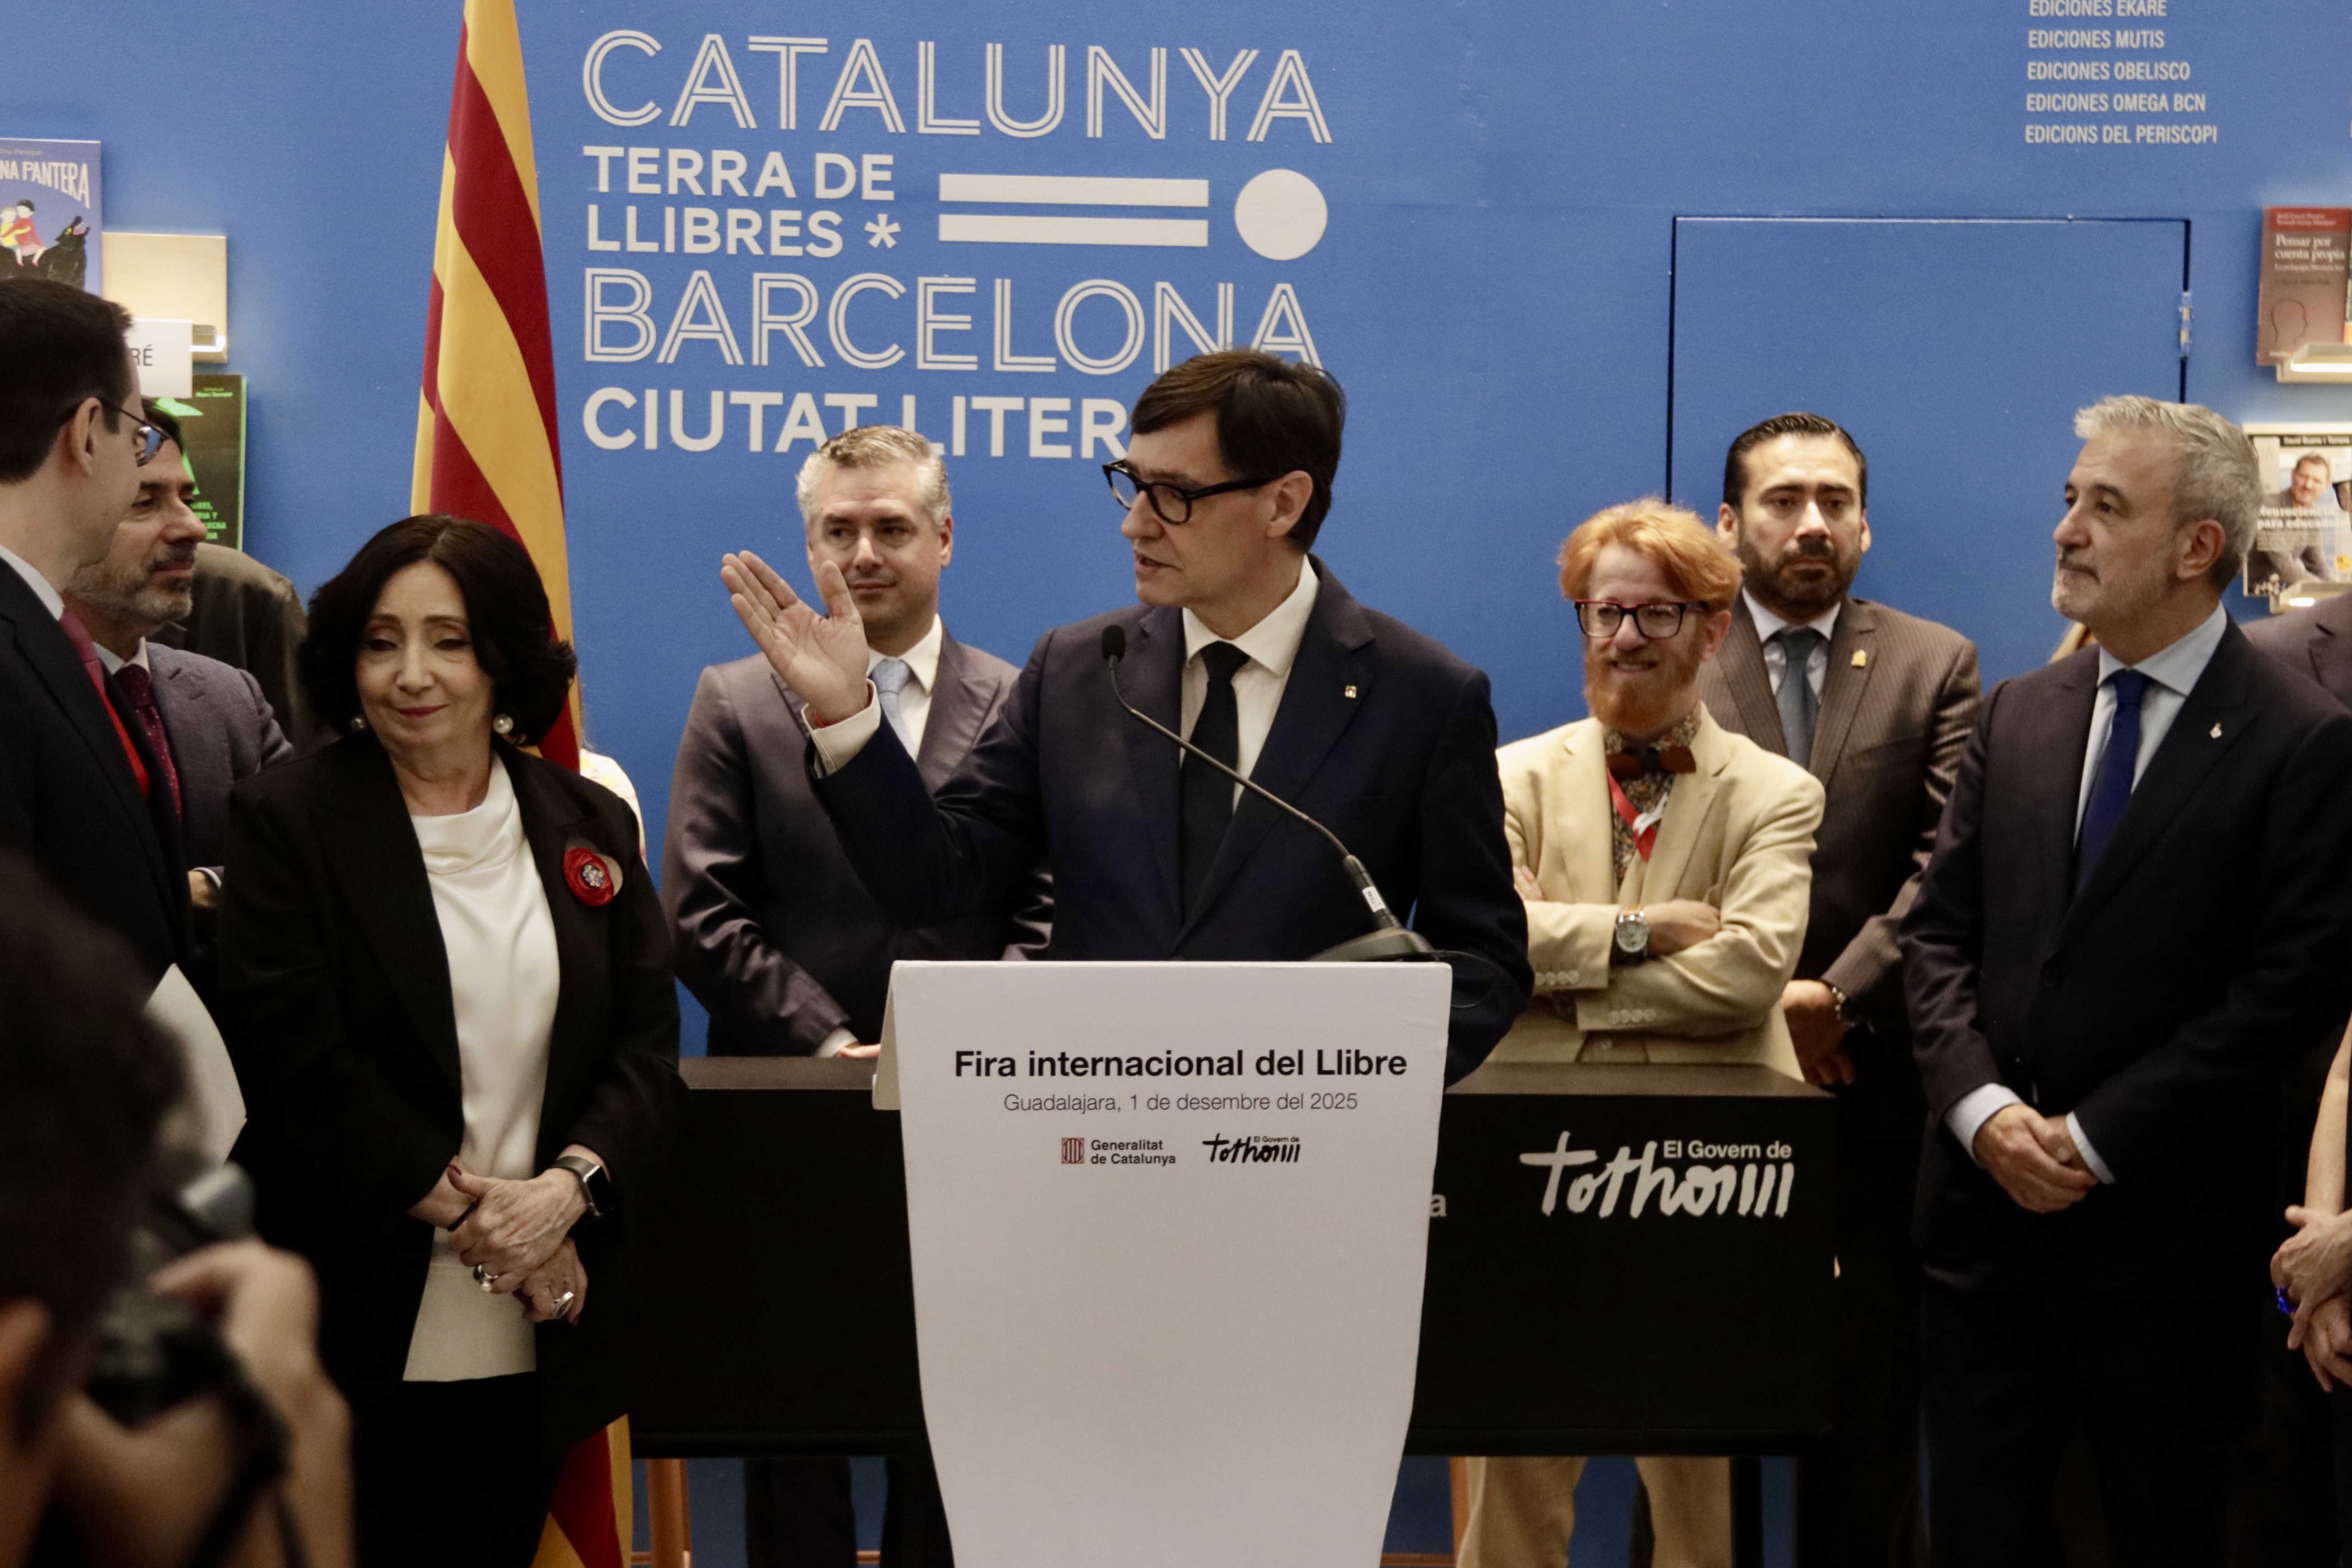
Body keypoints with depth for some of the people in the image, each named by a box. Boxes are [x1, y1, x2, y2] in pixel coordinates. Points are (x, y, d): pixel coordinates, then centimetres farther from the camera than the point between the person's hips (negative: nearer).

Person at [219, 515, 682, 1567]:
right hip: (363, 1333, -3)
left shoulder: (590, 826, 10)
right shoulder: (286, 821, -1)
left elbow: (646, 1043, 5)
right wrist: (465, 1208, -13)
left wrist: (566, 1188, -13)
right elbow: (299, 1059, -9)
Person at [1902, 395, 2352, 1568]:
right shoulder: (2018, 714, 9)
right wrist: (1982, 1108, -8)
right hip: (1985, 1201, 5)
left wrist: (2095, 1140, -14)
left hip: (2164, 1233, -4)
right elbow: (1938, 931, 8)